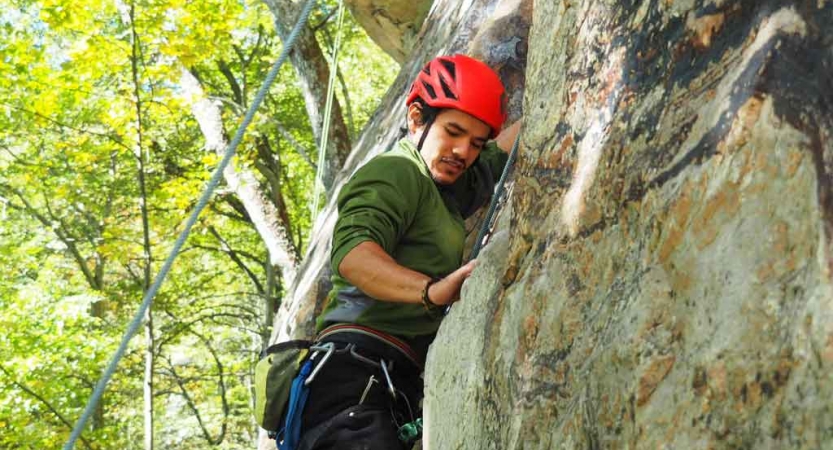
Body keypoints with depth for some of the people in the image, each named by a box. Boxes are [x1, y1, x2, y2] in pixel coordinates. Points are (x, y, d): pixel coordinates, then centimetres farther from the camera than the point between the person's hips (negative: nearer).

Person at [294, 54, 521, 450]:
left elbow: (514, 144, 40)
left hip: (396, 392, 10)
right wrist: (431, 290, -35)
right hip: (357, 375, -9)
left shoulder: (452, 187, 27)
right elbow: (352, 253, -20)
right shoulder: (394, 172, -2)